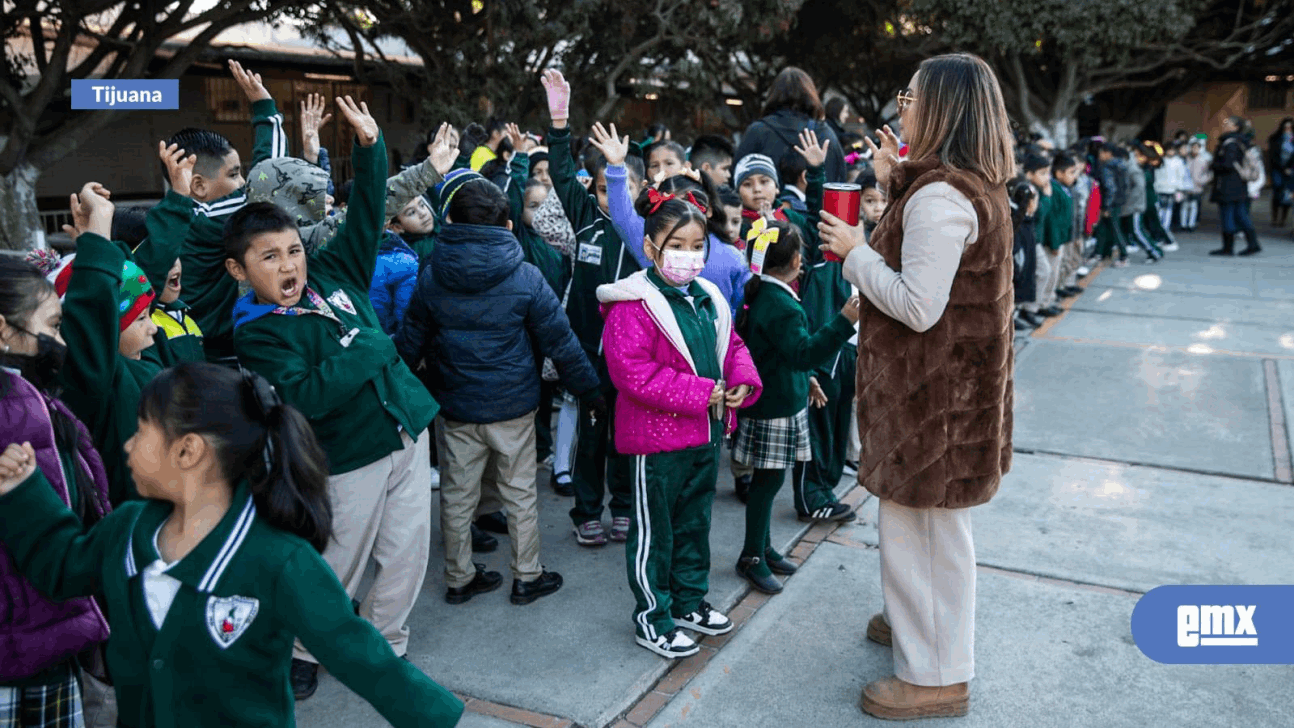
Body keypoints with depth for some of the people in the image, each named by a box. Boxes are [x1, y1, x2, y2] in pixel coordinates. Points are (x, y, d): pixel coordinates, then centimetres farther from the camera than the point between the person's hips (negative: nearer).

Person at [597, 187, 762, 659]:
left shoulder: (708, 298, 8)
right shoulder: (633, 305, -17)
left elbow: (732, 346, 19)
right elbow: (631, 372, -24)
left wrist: (743, 382, -3)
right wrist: (698, 392, -23)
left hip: (706, 432, 8)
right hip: (657, 437, -8)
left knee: (694, 523, 21)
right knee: (653, 531, 6)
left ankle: (689, 601, 39)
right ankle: (652, 619, 20)